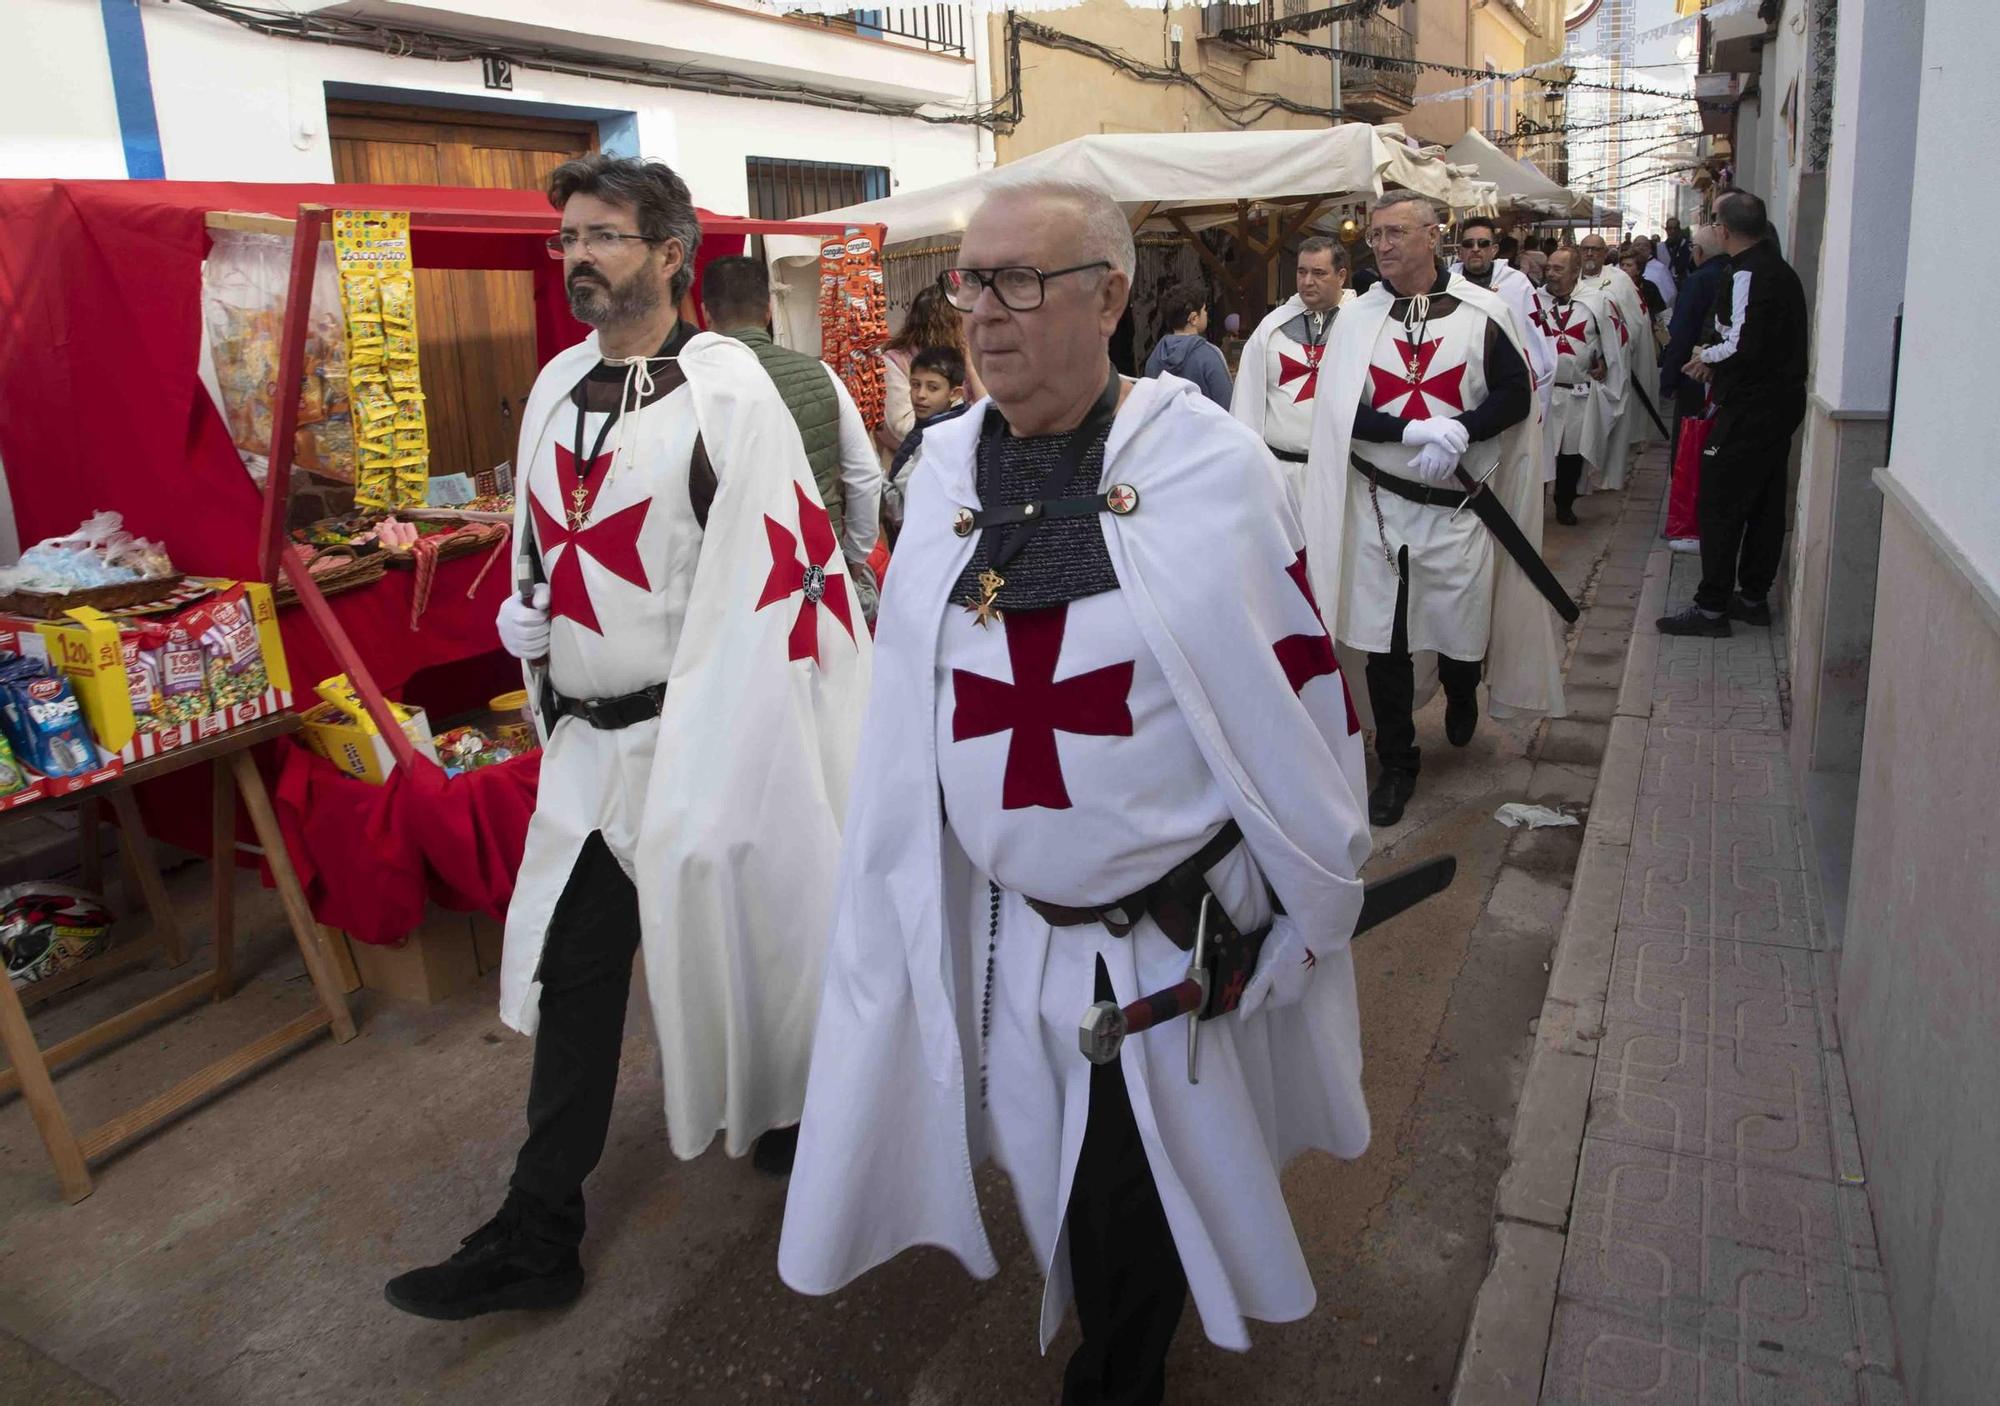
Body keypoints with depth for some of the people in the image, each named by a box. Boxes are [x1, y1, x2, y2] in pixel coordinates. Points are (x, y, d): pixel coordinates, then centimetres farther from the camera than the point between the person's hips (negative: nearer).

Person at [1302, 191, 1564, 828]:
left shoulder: (1485, 314, -1)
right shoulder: (1356, 321, 3)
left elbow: (1516, 396, -1)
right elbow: (1341, 415, -5)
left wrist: (1460, 430, -18)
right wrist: (1415, 431, -19)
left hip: (1459, 508, -1)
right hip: (1379, 506, 1)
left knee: (1462, 630, 10)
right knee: (1384, 645, 5)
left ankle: (1461, 694, 47)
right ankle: (1396, 765, 21)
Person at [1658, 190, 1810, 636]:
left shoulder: (1748, 274, -18)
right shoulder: (1781, 270, 13)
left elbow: (1742, 346, -25)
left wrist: (1708, 356, -7)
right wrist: (1719, 359, 10)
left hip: (1749, 411, -10)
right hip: (1782, 401, 10)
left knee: (1720, 505, -4)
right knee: (1766, 504, 14)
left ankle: (1712, 607, -1)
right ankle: (1753, 597, 23)